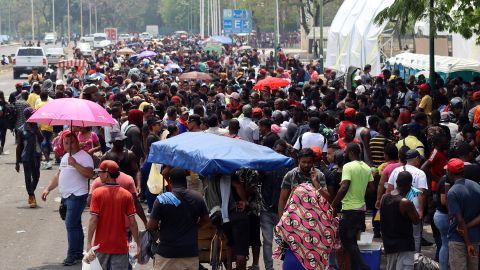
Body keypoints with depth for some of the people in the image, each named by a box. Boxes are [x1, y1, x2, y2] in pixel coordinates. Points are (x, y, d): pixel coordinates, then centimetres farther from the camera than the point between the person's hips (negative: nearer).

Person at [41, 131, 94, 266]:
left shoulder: (84, 157, -10)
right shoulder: (65, 157, 19)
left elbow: (90, 174, -24)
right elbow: (58, 175, 25)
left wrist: (75, 164, -28)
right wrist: (48, 188, 16)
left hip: (77, 195, -9)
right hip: (66, 196, 9)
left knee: (71, 224, -13)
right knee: (75, 225, 13)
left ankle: (72, 255, -11)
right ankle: (78, 253, 18)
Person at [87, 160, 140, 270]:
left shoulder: (97, 193, -8)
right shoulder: (126, 194, -2)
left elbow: (93, 220, -12)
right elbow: (132, 222, -4)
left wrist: (89, 243, -8)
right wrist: (138, 244, 4)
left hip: (101, 245, -1)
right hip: (120, 246, 1)